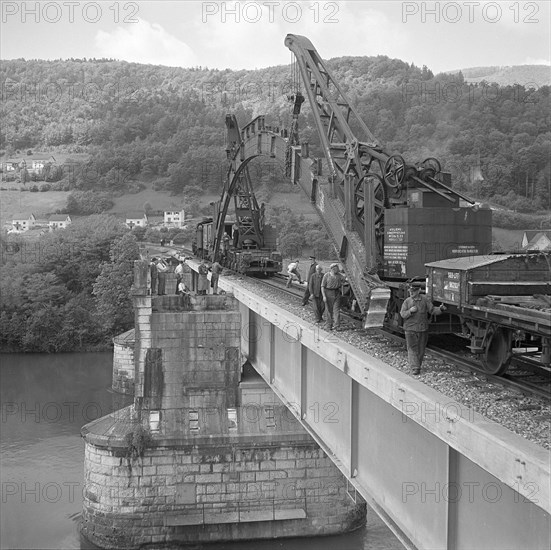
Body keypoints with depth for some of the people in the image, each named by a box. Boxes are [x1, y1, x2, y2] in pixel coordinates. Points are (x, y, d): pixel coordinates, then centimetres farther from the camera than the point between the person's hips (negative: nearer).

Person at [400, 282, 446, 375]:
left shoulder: (425, 299, 1)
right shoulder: (407, 301, -1)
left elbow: (432, 310, 0)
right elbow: (402, 314, -5)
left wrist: (440, 309, -17)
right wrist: (410, 311, -22)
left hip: (423, 329, 2)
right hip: (410, 329, -2)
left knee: (421, 350, 10)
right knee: (412, 349, -7)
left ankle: (415, 364, 28)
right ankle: (415, 368, -8)